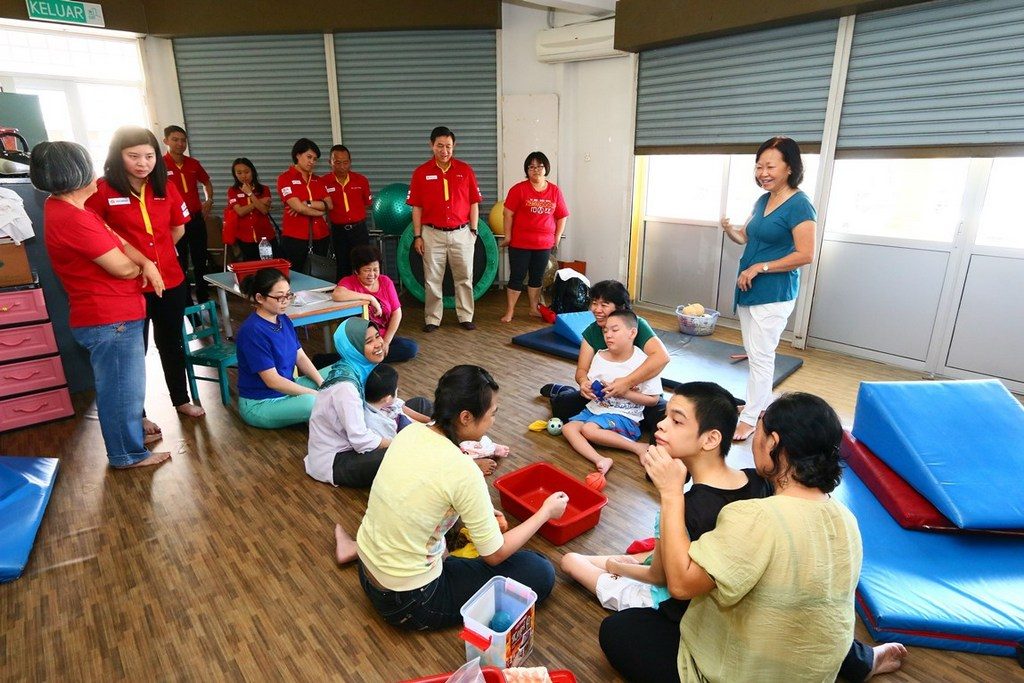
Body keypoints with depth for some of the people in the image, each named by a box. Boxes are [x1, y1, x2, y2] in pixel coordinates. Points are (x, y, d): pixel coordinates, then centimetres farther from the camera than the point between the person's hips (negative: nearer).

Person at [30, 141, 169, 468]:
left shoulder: (64, 207, 7)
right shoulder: (73, 219, -25)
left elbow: (115, 239, 9)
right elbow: (123, 268, -21)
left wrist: (146, 263, -10)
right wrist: (142, 268, 3)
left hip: (110, 315, 10)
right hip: (110, 320, -10)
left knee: (122, 385, 25)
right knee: (122, 389, 5)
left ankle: (130, 431, 42)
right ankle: (127, 453, 20)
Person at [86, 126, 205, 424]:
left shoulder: (165, 187, 1)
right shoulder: (102, 190, -12)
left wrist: (155, 252, 12)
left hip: (171, 280, 4)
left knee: (172, 342, 19)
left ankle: (181, 399, 37)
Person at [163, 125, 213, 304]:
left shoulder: (193, 163, 6)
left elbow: (206, 182, 23)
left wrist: (209, 200, 8)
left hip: (196, 218, 5)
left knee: (200, 261, 13)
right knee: (180, 264, 4)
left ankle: (203, 298, 25)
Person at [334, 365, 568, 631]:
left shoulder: (410, 431, -8)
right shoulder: (463, 472, -27)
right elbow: (495, 555, -14)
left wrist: (480, 515, 14)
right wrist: (546, 512, -3)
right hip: (410, 603, -7)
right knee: (541, 574, -6)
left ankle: (357, 548, 22)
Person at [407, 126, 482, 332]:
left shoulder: (465, 170, 1)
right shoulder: (421, 173, 0)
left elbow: (474, 203, 4)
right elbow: (417, 207, 2)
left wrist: (473, 230, 0)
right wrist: (417, 236, -1)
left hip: (461, 233, 1)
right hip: (432, 234, 0)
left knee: (464, 277, 8)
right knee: (432, 279, 6)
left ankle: (465, 317, 20)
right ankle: (432, 319, 17)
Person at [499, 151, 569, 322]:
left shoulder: (555, 191, 4)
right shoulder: (519, 189, -6)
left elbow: (562, 216, 10)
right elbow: (508, 213, -6)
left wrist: (557, 237, 5)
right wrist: (507, 236, -7)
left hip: (544, 244, 3)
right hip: (520, 243, -3)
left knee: (537, 277, 13)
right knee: (517, 276, 3)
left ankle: (534, 308, 27)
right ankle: (509, 311, 13)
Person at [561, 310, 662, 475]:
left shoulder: (644, 362, -13)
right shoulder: (600, 356, 3)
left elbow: (653, 399, -9)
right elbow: (589, 381, 15)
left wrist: (623, 392, -17)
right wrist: (590, 387, -10)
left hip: (624, 416, -6)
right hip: (596, 408, 7)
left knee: (589, 429, -30)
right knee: (568, 428, -16)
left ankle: (637, 447, -18)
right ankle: (600, 460, -32)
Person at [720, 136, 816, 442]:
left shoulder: (799, 205, -14)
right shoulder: (762, 200, 10)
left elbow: (805, 255, -18)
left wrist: (759, 268, -18)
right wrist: (729, 229, -4)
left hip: (774, 293, -8)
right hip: (749, 288, 8)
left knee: (760, 356, -2)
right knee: (754, 352, 16)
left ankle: (750, 419, 8)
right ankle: (765, 403, 33)